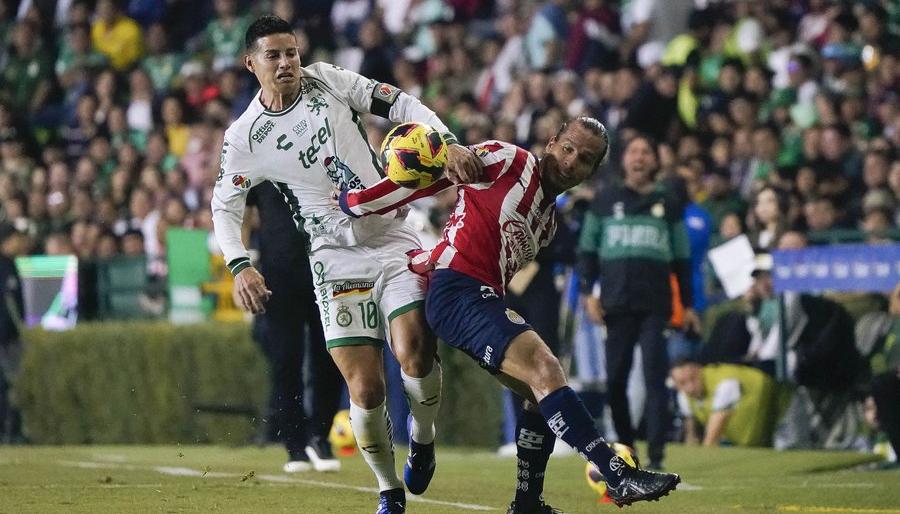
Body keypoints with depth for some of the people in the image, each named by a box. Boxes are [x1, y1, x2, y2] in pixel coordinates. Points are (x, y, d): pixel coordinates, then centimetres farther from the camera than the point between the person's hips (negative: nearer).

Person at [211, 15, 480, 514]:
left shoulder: (326, 80, -1)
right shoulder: (244, 137, -3)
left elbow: (400, 104, 0)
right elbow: (224, 205, 9)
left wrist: (447, 144, -17)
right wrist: (239, 266, -6)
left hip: (393, 239, 1)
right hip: (337, 258, -1)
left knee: (414, 355, -20)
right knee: (365, 389, -10)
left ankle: (422, 439, 11)